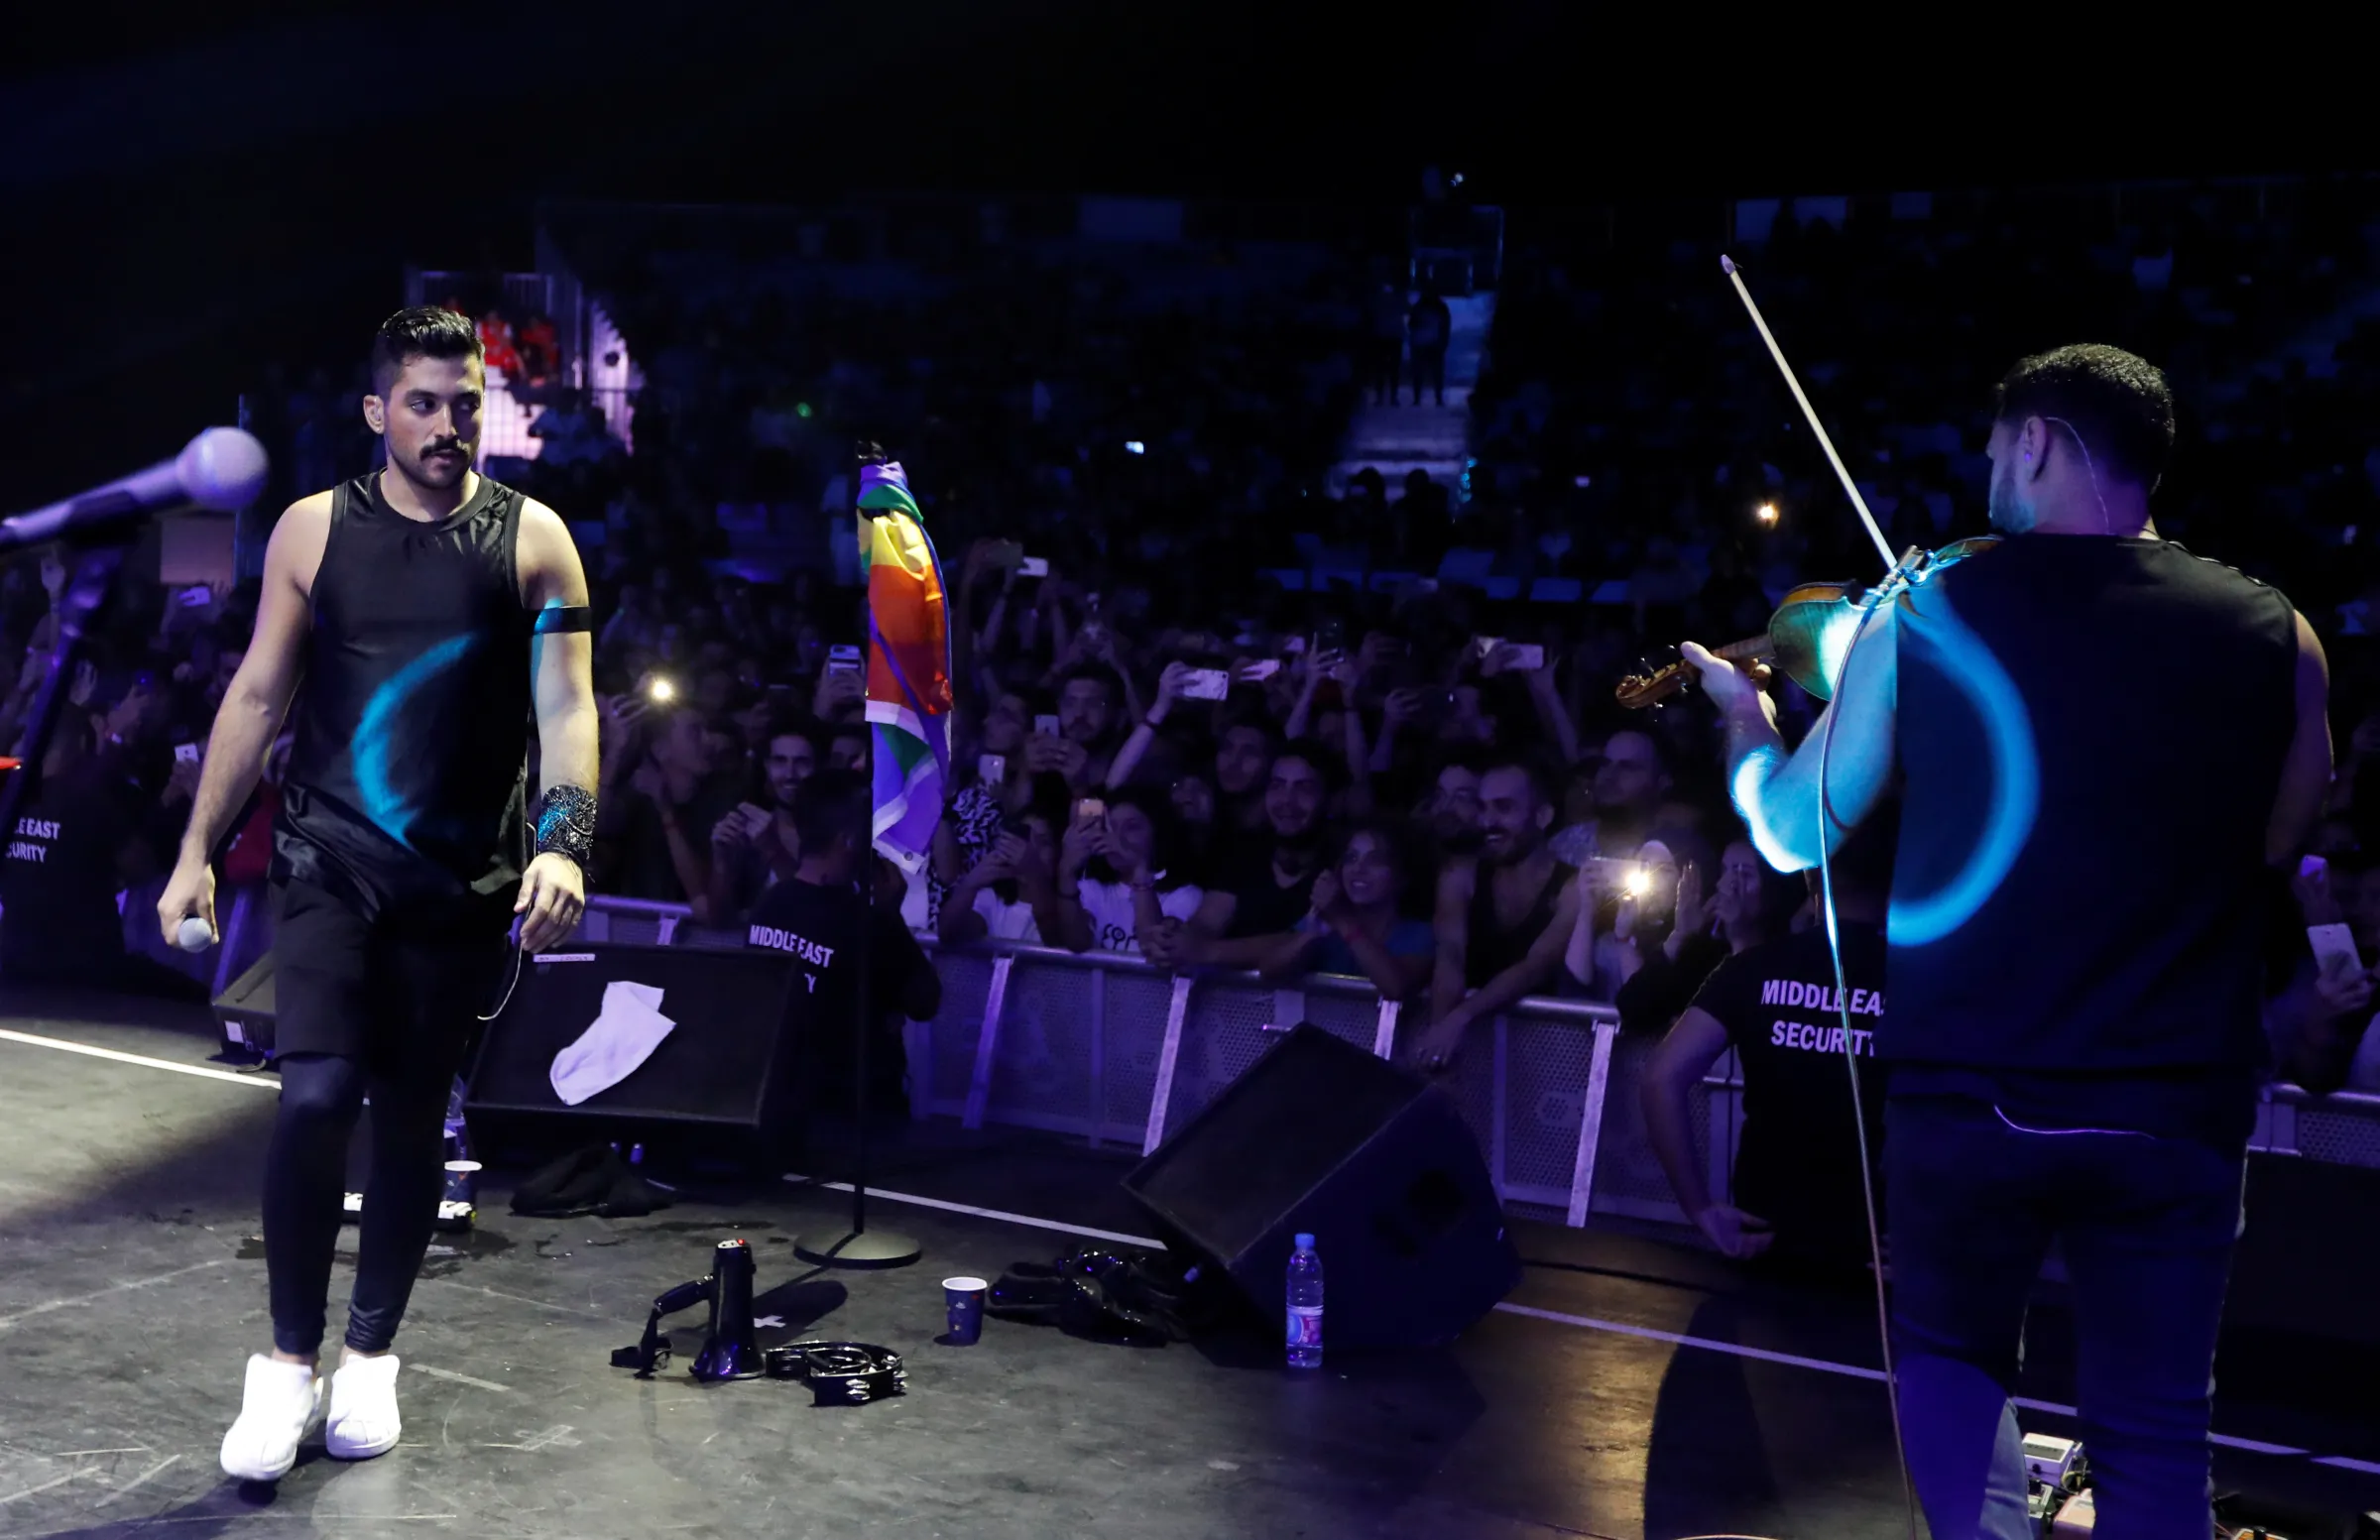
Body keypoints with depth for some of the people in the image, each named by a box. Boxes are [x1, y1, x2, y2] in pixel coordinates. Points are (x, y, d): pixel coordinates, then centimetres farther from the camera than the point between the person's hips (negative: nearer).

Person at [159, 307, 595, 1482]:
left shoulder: (532, 539, 0)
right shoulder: (314, 530, 3)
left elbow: (567, 705, -6)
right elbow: (258, 695, 7)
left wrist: (565, 845, -21)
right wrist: (197, 851, 4)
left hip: (464, 876, 0)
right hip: (331, 854, 0)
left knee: (412, 1119, 8)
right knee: (316, 1096, -15)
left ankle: (370, 1356, 25)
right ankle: (288, 1360, 2)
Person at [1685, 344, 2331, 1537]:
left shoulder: (1920, 616, -5)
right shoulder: (2271, 633, -4)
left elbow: (1789, 833, 6)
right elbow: (2276, 841, 14)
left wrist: (1743, 716, 25)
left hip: (1966, 1091, 0)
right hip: (2177, 1110, 1)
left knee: (1949, 1360, 22)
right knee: (2152, 1437, 13)